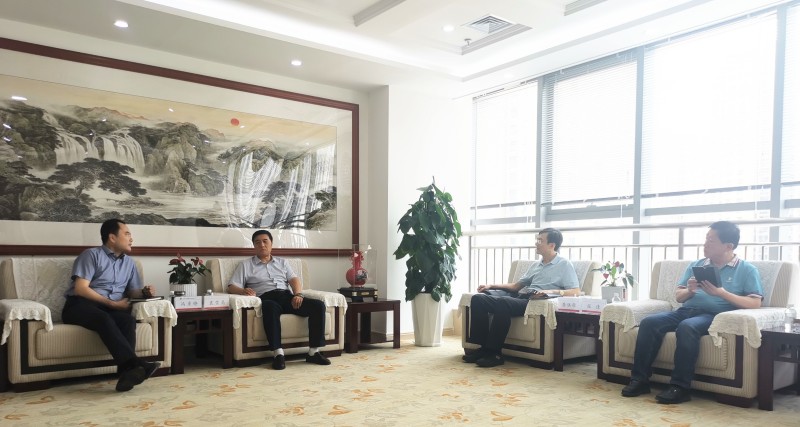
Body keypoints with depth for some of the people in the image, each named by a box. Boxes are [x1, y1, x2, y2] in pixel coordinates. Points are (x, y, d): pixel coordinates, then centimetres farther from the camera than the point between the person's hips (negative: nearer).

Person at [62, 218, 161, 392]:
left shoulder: (128, 262, 20)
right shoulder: (92, 255, 0)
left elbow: (132, 291, 19)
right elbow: (81, 288, -10)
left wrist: (143, 292, -5)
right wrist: (112, 303, -14)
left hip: (111, 309, 5)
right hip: (80, 306, -4)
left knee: (129, 320, -31)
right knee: (104, 318, -38)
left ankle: (127, 372, -48)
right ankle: (134, 363, -51)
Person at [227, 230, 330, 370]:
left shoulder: (282, 262, 28)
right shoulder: (245, 265, 19)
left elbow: (294, 280, 14)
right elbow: (232, 287, 8)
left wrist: (298, 294, -9)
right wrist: (243, 291, -16)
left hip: (287, 296, 4)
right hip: (266, 298, -3)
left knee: (318, 305, -22)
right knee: (271, 308, -43)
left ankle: (313, 352, -20)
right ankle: (278, 354, -40)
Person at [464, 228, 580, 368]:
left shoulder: (564, 265, 6)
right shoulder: (536, 265, 28)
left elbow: (576, 291, -7)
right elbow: (516, 286, 29)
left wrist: (551, 291, -21)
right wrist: (491, 286, 18)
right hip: (521, 297, 8)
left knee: (502, 303, -36)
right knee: (478, 299, -12)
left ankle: (494, 353, -27)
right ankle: (483, 347, -14)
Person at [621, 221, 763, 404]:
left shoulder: (747, 270, 8)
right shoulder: (696, 265, 21)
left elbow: (755, 304, -3)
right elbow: (678, 296, 21)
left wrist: (721, 293, -13)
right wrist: (690, 290, -3)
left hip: (714, 316, -5)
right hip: (686, 311, 5)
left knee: (686, 327, -38)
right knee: (649, 323, -22)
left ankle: (680, 387, -30)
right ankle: (640, 379, -20)